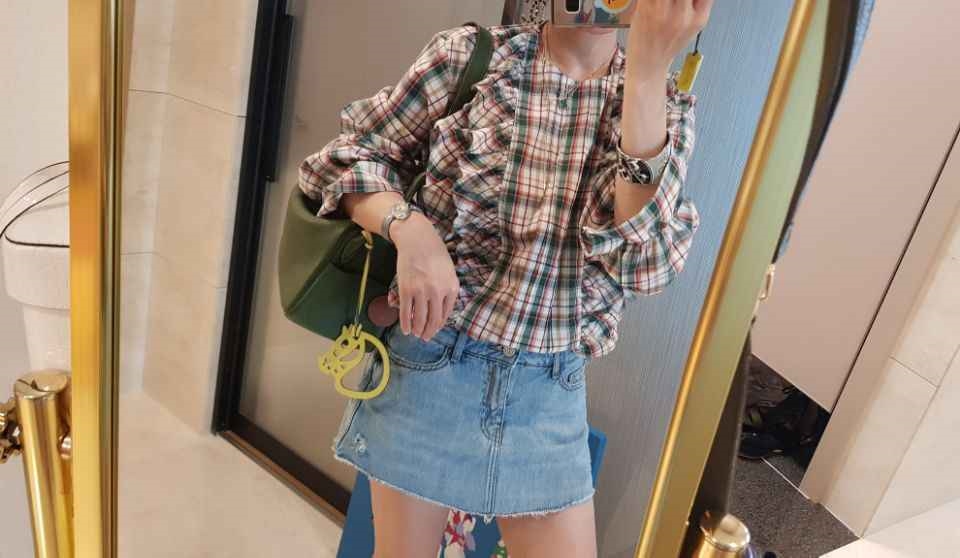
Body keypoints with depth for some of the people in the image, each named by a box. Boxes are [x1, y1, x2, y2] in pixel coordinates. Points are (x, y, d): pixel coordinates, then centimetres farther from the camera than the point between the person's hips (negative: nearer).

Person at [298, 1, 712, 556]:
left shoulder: (666, 105, 0)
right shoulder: (469, 54, -5)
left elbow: (644, 261, -16)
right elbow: (349, 153, 1)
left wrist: (649, 69, -21)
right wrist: (409, 227, -20)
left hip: (550, 390, 2)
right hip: (427, 361, -1)